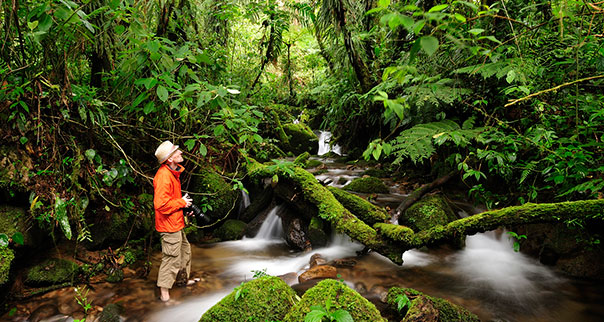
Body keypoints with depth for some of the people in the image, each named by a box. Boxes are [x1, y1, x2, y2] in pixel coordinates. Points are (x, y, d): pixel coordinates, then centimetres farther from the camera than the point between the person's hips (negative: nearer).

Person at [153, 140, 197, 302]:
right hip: (169, 226, -11)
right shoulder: (163, 176, -25)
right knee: (172, 258, -2)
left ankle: (185, 279, 44)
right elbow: (161, 204, -31)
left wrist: (185, 207, 11)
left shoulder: (173, 172, 9)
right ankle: (164, 293, 10)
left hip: (177, 223, 11)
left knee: (185, 250, 25)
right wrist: (182, 202, -19)